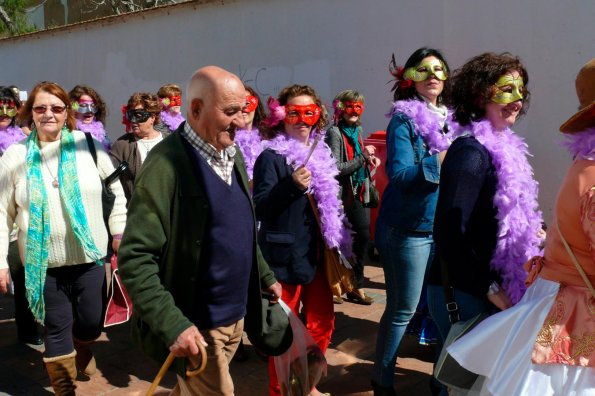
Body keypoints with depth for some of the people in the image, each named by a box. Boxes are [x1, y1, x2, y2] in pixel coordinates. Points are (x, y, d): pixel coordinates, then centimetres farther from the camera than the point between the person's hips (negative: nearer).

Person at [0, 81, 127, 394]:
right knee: (57, 328, 9)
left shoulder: (88, 145, -3)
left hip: (90, 255, 1)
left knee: (92, 323, 12)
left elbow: (115, 190, 6)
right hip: (45, 261, 0)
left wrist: (119, 231, 6)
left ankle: (81, 347, 49)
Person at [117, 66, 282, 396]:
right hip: (196, 325, -7)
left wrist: (265, 277, 16)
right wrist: (173, 324, -27)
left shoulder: (232, 154, 5)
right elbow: (134, 258, -22)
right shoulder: (167, 164, -20)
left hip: (236, 314, 7)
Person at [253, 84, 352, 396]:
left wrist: (336, 247, 17)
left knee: (322, 323, 15)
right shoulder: (271, 157, -11)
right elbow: (259, 209, -19)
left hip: (316, 256, 7)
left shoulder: (320, 154, 11)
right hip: (285, 258, -7)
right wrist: (291, 185, -32)